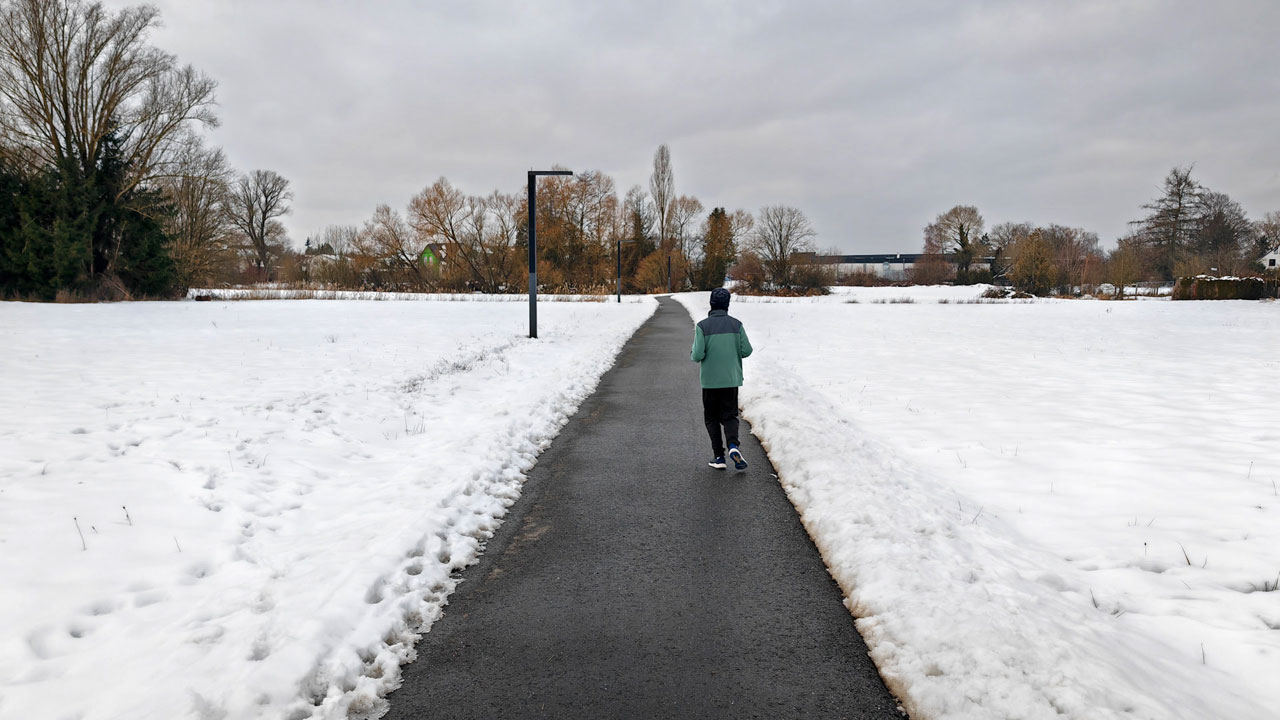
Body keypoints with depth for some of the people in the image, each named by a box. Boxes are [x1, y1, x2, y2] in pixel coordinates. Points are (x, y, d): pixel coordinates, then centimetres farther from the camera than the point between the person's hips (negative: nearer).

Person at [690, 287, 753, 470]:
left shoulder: (702, 326, -8)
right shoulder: (736, 324, -2)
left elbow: (698, 355, -14)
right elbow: (746, 351, -2)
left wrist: (692, 355, 10)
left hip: (710, 380, -1)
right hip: (731, 379, 1)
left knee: (712, 418, 12)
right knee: (730, 416, 10)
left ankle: (719, 457, 6)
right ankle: (733, 446, -16)